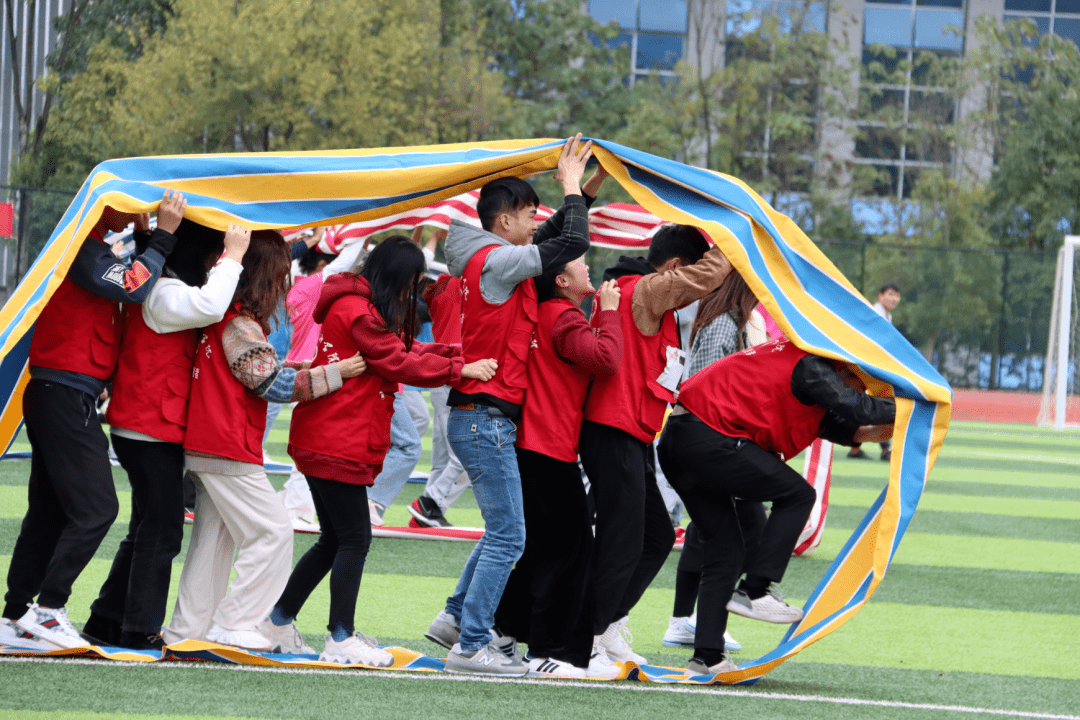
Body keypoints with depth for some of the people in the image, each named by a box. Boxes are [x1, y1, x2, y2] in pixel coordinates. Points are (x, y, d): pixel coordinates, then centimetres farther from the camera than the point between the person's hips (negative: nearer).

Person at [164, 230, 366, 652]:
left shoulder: (219, 319, 13)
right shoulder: (240, 324, -15)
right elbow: (271, 384, -13)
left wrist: (285, 367, 15)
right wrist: (333, 374, -11)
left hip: (204, 449, 10)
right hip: (229, 449, -10)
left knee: (213, 536, 14)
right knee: (272, 531, -5)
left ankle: (188, 628, 15)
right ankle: (232, 625, -7)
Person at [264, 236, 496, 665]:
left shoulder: (364, 309, 19)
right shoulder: (359, 312, -15)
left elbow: (406, 350, 17)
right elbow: (400, 363, -15)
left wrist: (459, 355, 4)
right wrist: (460, 370, -12)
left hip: (323, 443, 11)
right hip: (337, 445, -11)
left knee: (335, 540, 15)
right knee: (355, 538, -6)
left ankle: (279, 624, 20)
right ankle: (341, 640, -3)